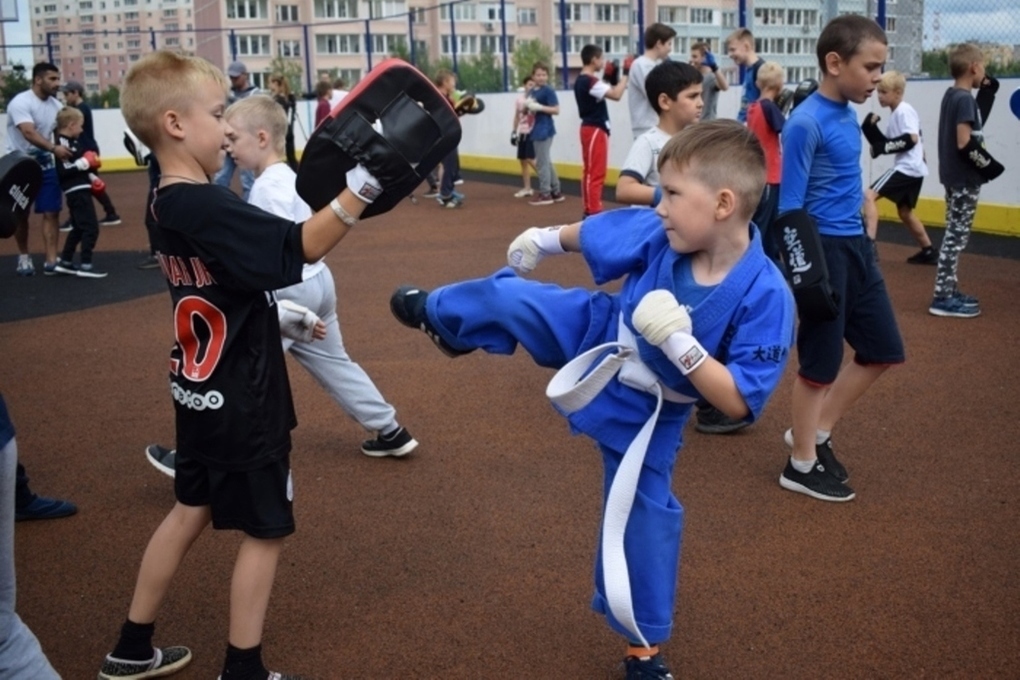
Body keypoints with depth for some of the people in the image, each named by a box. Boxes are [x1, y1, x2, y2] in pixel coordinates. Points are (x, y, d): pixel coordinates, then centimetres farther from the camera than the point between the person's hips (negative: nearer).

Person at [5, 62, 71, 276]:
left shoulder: (56, 105, 1)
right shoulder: (20, 102, -20)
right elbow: (29, 133, -33)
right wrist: (54, 149, -46)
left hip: (45, 163, 5)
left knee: (51, 212, -4)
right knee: (20, 214, 9)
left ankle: (51, 261, -4)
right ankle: (24, 257, 25)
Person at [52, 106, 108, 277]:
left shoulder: (71, 143, 16)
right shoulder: (62, 144, -16)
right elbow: (63, 170, -25)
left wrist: (92, 178, 16)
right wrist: (84, 163, -21)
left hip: (80, 191, 11)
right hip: (76, 192, -11)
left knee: (79, 228, 19)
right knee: (91, 228, -9)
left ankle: (65, 261, 26)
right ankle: (85, 265, -5)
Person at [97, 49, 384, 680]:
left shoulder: (170, 205, 5)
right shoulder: (206, 208, -24)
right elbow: (303, 246, -30)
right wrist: (363, 183, -37)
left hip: (203, 392, 9)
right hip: (241, 401, -9)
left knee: (191, 511, 22)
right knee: (265, 531, 6)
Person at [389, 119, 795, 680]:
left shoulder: (766, 296, -34)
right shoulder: (660, 233, -23)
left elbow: (739, 404, -32)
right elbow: (595, 232, -1)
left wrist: (678, 342, -42)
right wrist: (544, 239, 13)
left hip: (643, 408, -3)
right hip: (597, 337, 3)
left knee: (643, 516, 7)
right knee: (508, 297, 0)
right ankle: (435, 313, 39)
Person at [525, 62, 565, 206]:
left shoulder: (548, 91, -11)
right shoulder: (533, 92, 13)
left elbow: (556, 110, -16)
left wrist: (540, 107, -22)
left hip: (545, 130, -9)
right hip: (538, 130, 9)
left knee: (542, 162, -5)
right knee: (546, 162, 13)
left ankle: (545, 194, 1)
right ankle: (556, 192, 21)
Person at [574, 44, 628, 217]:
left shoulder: (581, 80, 12)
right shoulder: (590, 81, -18)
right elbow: (616, 95, -25)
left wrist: (607, 79, 11)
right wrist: (625, 75, -14)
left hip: (590, 128, 10)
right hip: (595, 130, -10)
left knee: (590, 171, 13)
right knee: (596, 173, -9)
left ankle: (590, 210, 18)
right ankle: (593, 213, -9)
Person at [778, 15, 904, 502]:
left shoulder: (848, 115, 8)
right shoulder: (806, 123, -18)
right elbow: (790, 209, -17)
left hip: (857, 246, 9)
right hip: (825, 251, -9)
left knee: (882, 349, 16)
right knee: (820, 360, 3)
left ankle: (814, 432, 30)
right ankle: (802, 466, 21)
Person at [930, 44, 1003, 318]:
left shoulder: (951, 95, 11)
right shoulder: (965, 99, -17)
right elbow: (965, 143, -22)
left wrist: (987, 94, 14)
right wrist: (989, 165, -11)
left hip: (954, 176, 10)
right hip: (964, 178, -10)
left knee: (955, 235, 15)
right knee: (956, 236, -7)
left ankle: (949, 291, 21)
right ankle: (943, 298, -5)